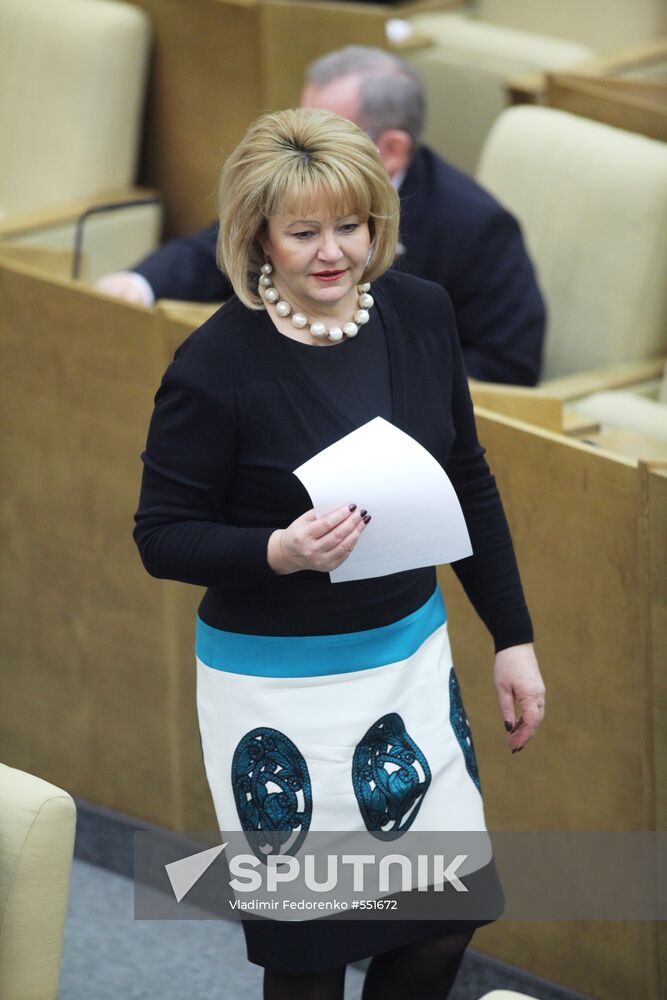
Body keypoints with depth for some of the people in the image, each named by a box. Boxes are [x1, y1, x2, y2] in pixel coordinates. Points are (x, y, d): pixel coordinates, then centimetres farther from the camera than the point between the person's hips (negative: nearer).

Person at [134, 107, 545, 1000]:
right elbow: (163, 537, -11)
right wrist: (281, 552, -29)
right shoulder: (215, 366, -18)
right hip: (278, 685, -5)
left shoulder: (420, 314, -2)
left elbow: (468, 483, 9)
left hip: (410, 658, 5)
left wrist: (512, 638, 10)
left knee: (450, 916, 9)